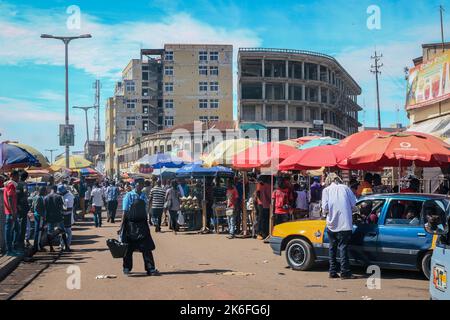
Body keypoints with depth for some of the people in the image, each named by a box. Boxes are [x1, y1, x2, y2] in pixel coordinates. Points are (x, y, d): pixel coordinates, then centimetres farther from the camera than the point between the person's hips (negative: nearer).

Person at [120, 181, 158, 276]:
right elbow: (125, 211, -5)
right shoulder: (129, 196, -4)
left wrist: (146, 224, 14)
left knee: (147, 248, -1)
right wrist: (122, 226, -8)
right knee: (128, 248, 6)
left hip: (142, 224, 4)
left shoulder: (144, 196, 9)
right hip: (131, 224, -3)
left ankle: (150, 268, 0)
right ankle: (127, 268, 20)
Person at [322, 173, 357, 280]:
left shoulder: (326, 190, 3)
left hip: (332, 224, 1)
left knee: (333, 248, 12)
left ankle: (333, 272, 14)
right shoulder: (345, 188, 6)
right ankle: (345, 272, -3)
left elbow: (325, 208, -6)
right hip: (345, 223, -1)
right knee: (343, 247, 1)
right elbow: (353, 204, 0)